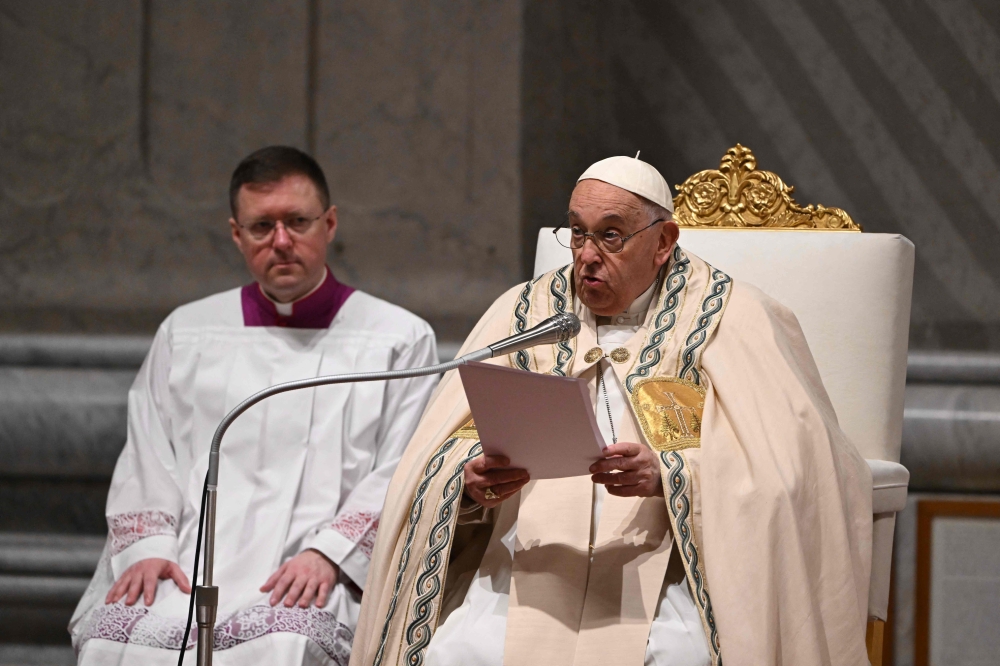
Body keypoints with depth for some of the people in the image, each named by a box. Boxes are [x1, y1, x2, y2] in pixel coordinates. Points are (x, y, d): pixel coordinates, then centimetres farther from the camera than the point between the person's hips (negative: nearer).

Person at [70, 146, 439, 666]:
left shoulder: (399, 339, 14)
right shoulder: (185, 334, 24)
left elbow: (403, 475, 3)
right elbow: (145, 460, 17)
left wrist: (327, 554, -13)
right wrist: (148, 546, -4)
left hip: (319, 578, -2)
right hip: (189, 561, 2)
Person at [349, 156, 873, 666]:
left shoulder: (729, 320, 6)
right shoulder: (524, 312, 16)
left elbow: (782, 472, -6)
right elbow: (436, 464, 9)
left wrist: (667, 476, -21)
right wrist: (471, 481, -15)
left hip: (662, 566, -2)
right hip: (527, 563, 2)